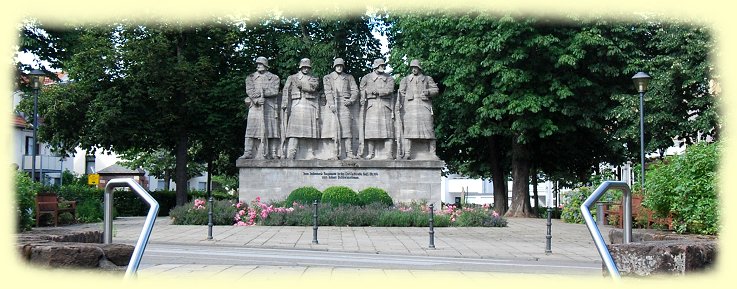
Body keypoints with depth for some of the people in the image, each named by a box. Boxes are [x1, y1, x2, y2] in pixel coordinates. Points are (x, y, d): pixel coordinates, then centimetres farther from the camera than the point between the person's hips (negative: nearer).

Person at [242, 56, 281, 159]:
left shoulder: (274, 78, 13)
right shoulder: (251, 77, 16)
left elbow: (275, 91, -2)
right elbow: (249, 90, 1)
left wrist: (260, 92, -9)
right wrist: (256, 99, -16)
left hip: (269, 107, 0)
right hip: (255, 106, 0)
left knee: (271, 129, -3)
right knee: (251, 129, -7)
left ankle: (273, 153, -1)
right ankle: (248, 153, -8)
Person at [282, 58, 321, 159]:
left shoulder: (314, 79, 19)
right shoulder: (292, 78, 17)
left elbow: (313, 88, -3)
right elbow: (286, 91, 6)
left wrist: (301, 84, -2)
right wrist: (285, 105, -6)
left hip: (310, 107, 2)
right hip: (296, 105, -2)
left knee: (310, 131, -1)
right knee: (294, 131, -12)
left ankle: (310, 154, 2)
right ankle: (290, 155, -18)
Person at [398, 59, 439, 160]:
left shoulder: (427, 79, 21)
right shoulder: (405, 79, 23)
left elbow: (435, 89, 13)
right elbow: (401, 93, 13)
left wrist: (427, 92, -7)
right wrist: (400, 105, -1)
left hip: (424, 105, 0)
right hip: (409, 105, 0)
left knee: (428, 128, -9)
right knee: (408, 129, -11)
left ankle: (432, 154, -11)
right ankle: (407, 153, -15)